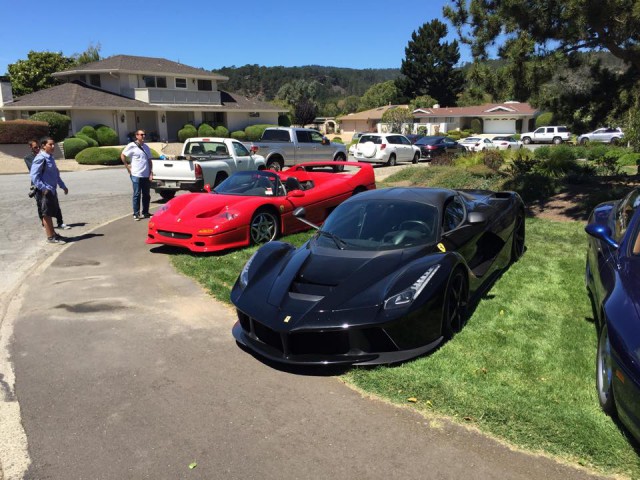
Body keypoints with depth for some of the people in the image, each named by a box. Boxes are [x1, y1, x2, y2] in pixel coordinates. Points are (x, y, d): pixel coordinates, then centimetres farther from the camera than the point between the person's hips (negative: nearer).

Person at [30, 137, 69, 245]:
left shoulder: (51, 158, 14)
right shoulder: (40, 158, -14)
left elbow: (56, 174, 23)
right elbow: (34, 176, -18)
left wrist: (63, 186, 24)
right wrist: (43, 188, -24)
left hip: (52, 190, 9)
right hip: (45, 191, -9)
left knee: (53, 212, 15)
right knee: (47, 214, -1)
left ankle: (53, 234, 25)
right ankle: (50, 237, 6)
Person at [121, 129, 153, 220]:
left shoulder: (146, 147, 13)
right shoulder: (132, 146, -3)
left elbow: (149, 161, 12)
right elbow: (122, 155, -1)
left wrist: (151, 173, 5)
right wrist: (127, 166, -4)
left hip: (146, 175, 5)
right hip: (136, 175, -5)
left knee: (146, 195, 8)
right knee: (137, 195, -1)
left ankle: (145, 213, 19)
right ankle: (136, 214, 5)